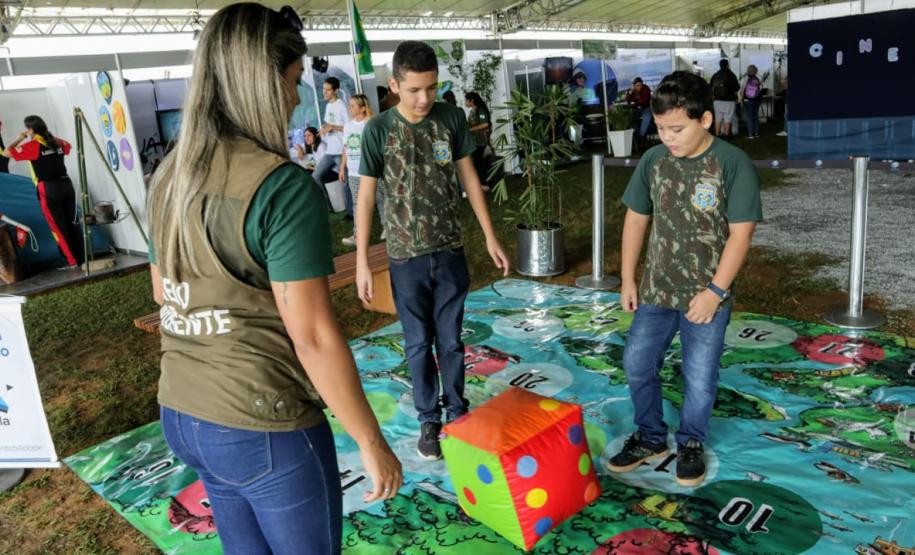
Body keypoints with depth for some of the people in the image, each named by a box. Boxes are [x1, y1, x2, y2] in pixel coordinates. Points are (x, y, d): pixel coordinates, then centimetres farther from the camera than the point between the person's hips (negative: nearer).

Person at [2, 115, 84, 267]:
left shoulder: (32, 145, -7)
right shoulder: (56, 142, 10)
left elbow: (6, 153, -5)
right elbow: (68, 146, 33)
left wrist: (19, 139, 7)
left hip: (48, 189, -5)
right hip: (66, 184, 5)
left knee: (58, 227, 3)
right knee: (72, 223, 11)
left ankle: (73, 261, 4)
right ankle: (82, 257, 13)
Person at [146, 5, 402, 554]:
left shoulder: (171, 178, 3)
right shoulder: (283, 186, -21)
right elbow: (313, 337, -23)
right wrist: (372, 442, -13)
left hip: (182, 416, 8)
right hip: (265, 429, -7)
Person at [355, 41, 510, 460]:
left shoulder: (451, 118, -3)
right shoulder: (378, 130, -9)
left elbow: (469, 178, 5)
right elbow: (365, 197, -5)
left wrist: (490, 236, 4)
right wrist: (362, 262, -6)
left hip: (450, 251, 2)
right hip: (406, 256, -1)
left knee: (451, 339, 12)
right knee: (418, 344, 9)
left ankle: (457, 411, 30)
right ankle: (428, 419, 25)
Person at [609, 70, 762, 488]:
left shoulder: (733, 164, -14)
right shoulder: (653, 160, -2)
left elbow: (740, 234, -14)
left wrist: (715, 290, -16)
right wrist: (627, 279, 6)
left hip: (707, 295, -4)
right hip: (656, 290, 4)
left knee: (699, 377, 6)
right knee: (637, 364, 8)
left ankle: (691, 444, 31)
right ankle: (650, 438, 30)